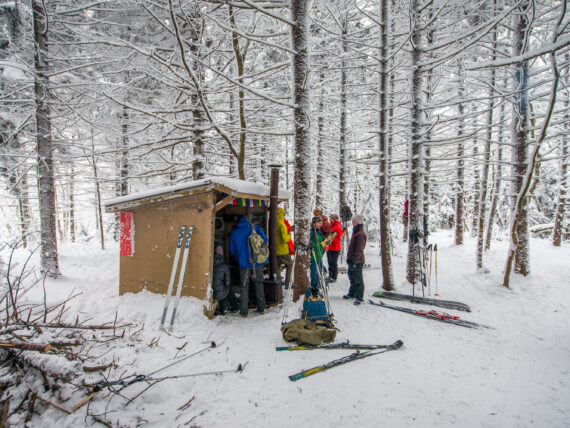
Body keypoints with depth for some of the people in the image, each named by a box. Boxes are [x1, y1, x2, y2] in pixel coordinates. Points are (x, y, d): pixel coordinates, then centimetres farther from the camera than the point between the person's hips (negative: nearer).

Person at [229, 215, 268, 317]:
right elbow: (265, 239, 3)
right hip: (258, 260, 1)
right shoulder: (255, 228, 3)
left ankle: (243, 311, 11)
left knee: (244, 286, 11)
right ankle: (261, 308, 21)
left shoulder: (233, 233, 5)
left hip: (244, 262, -1)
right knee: (259, 283, 16)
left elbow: (232, 250, 11)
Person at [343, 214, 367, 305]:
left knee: (357, 279, -2)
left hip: (357, 261, -10)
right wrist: (349, 257, 23)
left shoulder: (360, 234, -18)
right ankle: (352, 294, 34)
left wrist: (355, 261, -23)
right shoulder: (355, 232, 14)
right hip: (352, 259, 10)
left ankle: (359, 297, 7)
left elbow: (359, 249, -22)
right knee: (352, 277, 20)